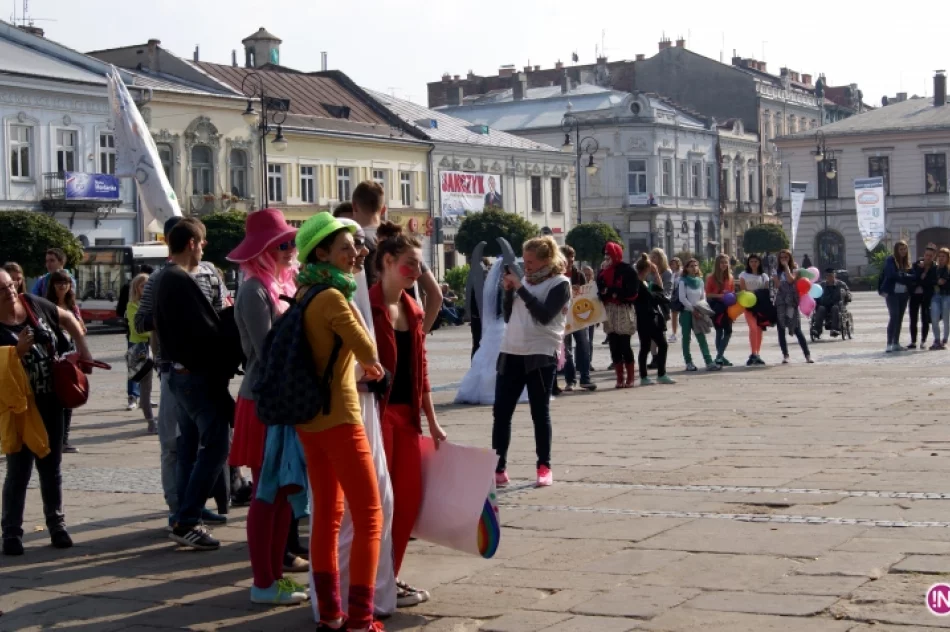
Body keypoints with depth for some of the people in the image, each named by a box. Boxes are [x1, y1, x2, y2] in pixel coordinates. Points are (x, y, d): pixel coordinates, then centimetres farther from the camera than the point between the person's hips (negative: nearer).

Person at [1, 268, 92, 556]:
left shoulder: (34, 305, -3)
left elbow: (67, 319, 14)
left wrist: (82, 349, 5)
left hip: (50, 402, 5)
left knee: (51, 468, 13)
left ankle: (57, 525, 23)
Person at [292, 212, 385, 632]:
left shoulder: (304, 295, 9)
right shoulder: (333, 297, -17)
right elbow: (369, 353, -14)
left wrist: (354, 363, 13)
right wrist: (369, 364, 9)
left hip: (308, 418, 9)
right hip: (338, 417, -9)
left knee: (326, 515, 13)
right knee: (369, 518, -3)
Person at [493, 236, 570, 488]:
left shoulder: (560, 284, -4)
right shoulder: (525, 281, 14)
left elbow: (544, 315, -19)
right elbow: (508, 316, 15)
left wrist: (520, 288, -15)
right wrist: (509, 290, 0)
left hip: (541, 355, -6)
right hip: (511, 353, 6)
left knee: (540, 413, 1)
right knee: (500, 412, 2)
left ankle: (544, 467, 12)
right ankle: (498, 468, 5)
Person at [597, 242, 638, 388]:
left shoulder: (627, 270, -5)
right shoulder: (604, 272, 14)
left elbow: (632, 291, -12)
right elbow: (600, 289, 14)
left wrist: (612, 291, -15)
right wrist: (602, 293, -9)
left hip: (623, 310, -6)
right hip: (609, 311, 6)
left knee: (624, 345, -5)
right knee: (614, 346, 3)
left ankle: (630, 378, 2)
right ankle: (620, 378, 7)